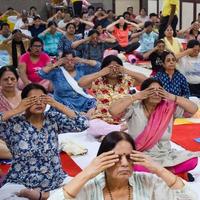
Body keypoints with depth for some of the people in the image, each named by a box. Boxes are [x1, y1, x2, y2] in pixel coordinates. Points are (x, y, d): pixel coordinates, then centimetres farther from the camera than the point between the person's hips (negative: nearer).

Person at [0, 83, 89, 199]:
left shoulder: (53, 119, 0)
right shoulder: (14, 123, -7)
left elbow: (83, 124, -9)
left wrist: (57, 105, -13)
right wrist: (17, 110, -19)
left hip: (56, 182, 3)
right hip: (21, 184, -2)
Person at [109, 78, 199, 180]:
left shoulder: (169, 107, 0)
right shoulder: (134, 108, -9)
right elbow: (113, 110, -24)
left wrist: (172, 97, -12)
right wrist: (136, 96, -21)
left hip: (164, 155, 3)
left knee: (192, 160, -21)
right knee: (136, 167, -38)